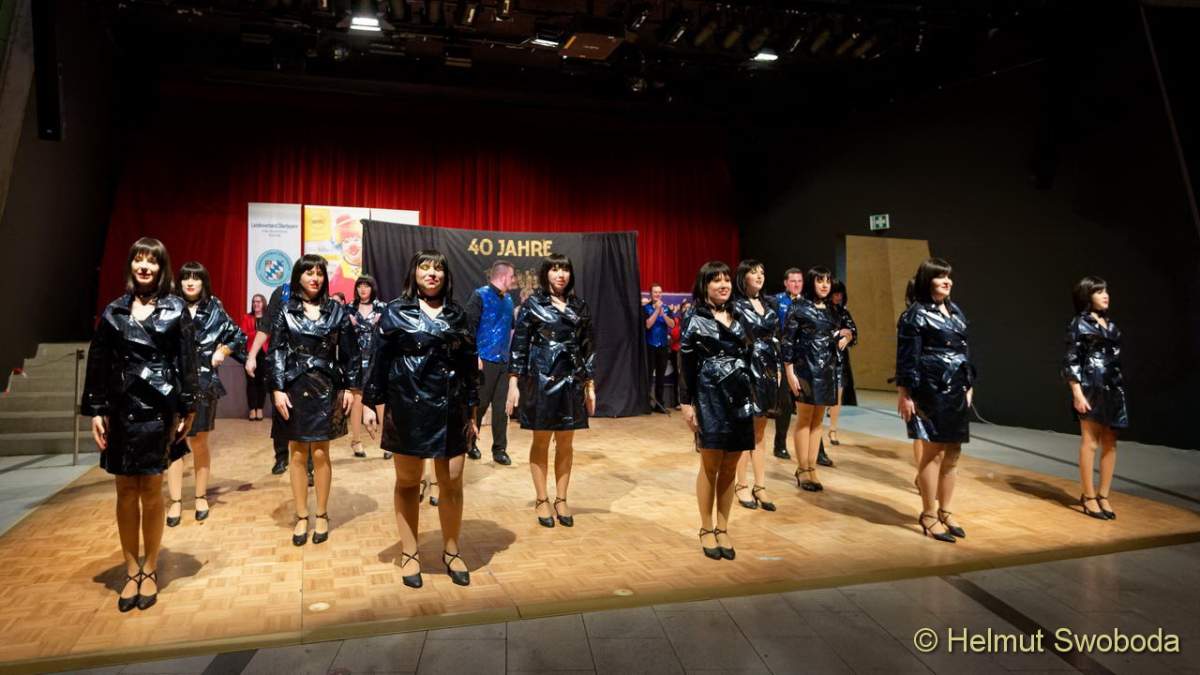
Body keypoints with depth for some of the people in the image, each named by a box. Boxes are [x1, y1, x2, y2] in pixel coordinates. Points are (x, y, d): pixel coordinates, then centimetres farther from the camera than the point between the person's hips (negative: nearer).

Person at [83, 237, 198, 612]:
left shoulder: (176, 310, 1)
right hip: (121, 409, 2)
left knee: (151, 491, 3)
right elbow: (97, 363, 7)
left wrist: (187, 410, -5)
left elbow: (187, 362, -1)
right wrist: (95, 410, 0)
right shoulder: (114, 311, 8)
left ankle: (150, 570, 18)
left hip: (158, 408, -2)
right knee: (125, 492, 7)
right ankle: (131, 570, 21)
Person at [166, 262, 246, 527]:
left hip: (203, 383, 1)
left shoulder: (215, 310, 4)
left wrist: (222, 352, -1)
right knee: (173, 441, 0)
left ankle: (201, 496, 24)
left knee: (199, 442, 11)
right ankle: (175, 501, 11)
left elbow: (239, 336, 13)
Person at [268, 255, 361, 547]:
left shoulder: (337, 311, 4)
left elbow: (350, 352, 4)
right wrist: (277, 389, -8)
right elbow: (275, 353, 1)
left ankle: (321, 515, 17)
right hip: (294, 388, 0)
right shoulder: (285, 312, 3)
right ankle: (301, 517, 18)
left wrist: (350, 387, 0)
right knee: (297, 455, 6)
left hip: (326, 388, 0)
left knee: (320, 454, 3)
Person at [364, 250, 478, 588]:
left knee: (452, 483, 6)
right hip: (408, 407, -2)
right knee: (407, 482, 9)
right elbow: (379, 360, 1)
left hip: (451, 409, 2)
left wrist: (471, 412, 7)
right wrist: (372, 403, -4)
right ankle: (410, 553, 25)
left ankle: (451, 551, 23)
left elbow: (470, 366, 9)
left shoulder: (459, 316, 8)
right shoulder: (395, 312, 2)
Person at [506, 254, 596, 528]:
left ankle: (561, 500, 21)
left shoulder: (580, 306, 8)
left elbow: (586, 347, 10)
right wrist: (514, 384, -9)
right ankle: (542, 500, 19)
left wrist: (590, 385, 8)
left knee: (566, 443, 8)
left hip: (571, 380, 3)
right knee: (541, 441, 6)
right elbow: (519, 345, -3)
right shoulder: (532, 304, -1)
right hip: (540, 380, -3)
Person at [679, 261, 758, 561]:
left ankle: (722, 528, 18)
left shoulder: (738, 316, 12)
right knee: (710, 465, 0)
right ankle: (706, 530, 15)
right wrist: (687, 403, -9)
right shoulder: (694, 318, -1)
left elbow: (748, 359, 15)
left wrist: (752, 398, 11)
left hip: (739, 398, 4)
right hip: (710, 397, -4)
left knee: (730, 467, 7)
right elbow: (687, 364, -4)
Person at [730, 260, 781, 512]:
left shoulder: (769, 302, 11)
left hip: (767, 371, 6)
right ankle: (740, 485, 13)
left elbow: (776, 337, 14)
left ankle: (760, 486, 18)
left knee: (760, 432, 11)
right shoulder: (735, 305, -6)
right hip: (746, 370, -6)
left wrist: (779, 368, 11)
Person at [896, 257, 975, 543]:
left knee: (952, 452, 11)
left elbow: (965, 351, 19)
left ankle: (945, 511, 23)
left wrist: (969, 386, 16)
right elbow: (907, 357, -11)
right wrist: (905, 393, -15)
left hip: (955, 391, 7)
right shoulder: (915, 314, -7)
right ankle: (929, 515, 9)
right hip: (931, 391, -7)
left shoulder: (956, 311, 15)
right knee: (934, 452, -3)